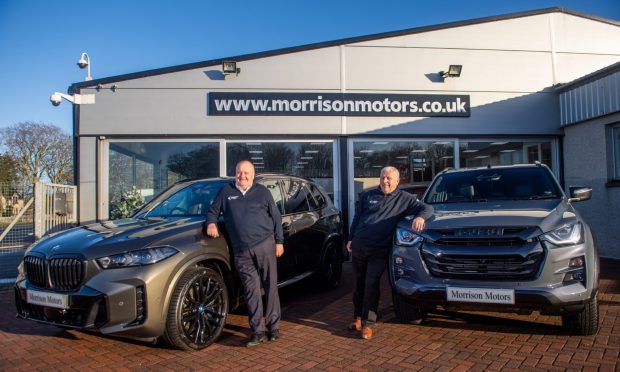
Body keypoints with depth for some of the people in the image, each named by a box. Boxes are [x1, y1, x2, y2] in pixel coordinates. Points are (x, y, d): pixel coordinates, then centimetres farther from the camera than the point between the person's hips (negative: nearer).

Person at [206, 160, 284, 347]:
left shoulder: (262, 192, 9)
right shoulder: (226, 191, 12)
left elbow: (276, 217, 11)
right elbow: (213, 211, 19)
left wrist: (279, 241, 6)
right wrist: (211, 223, -3)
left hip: (265, 246, -1)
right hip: (242, 252, 1)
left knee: (270, 287, 2)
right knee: (252, 291, 0)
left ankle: (274, 327, 13)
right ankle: (258, 331, 6)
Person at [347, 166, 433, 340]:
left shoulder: (404, 198, 4)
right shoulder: (368, 195, 12)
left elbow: (426, 208, 1)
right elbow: (357, 217, 17)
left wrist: (420, 217, -22)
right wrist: (350, 239, 11)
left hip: (379, 251, -3)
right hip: (359, 246, 3)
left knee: (371, 285, -9)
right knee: (359, 284, 12)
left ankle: (368, 323, 0)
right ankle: (358, 317, 25)